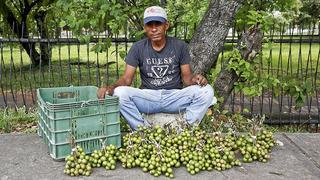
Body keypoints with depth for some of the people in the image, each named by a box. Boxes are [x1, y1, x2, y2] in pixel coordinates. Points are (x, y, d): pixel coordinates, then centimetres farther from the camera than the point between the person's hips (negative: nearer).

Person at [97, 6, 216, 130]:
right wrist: (111, 87, -25)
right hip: (147, 97, 0)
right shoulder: (138, 48, 0)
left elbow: (187, 77, 1)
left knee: (206, 90, -24)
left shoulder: (180, 46, 1)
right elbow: (127, 78, -3)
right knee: (119, 93, -28)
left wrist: (195, 79, -24)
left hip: (175, 96, 0)